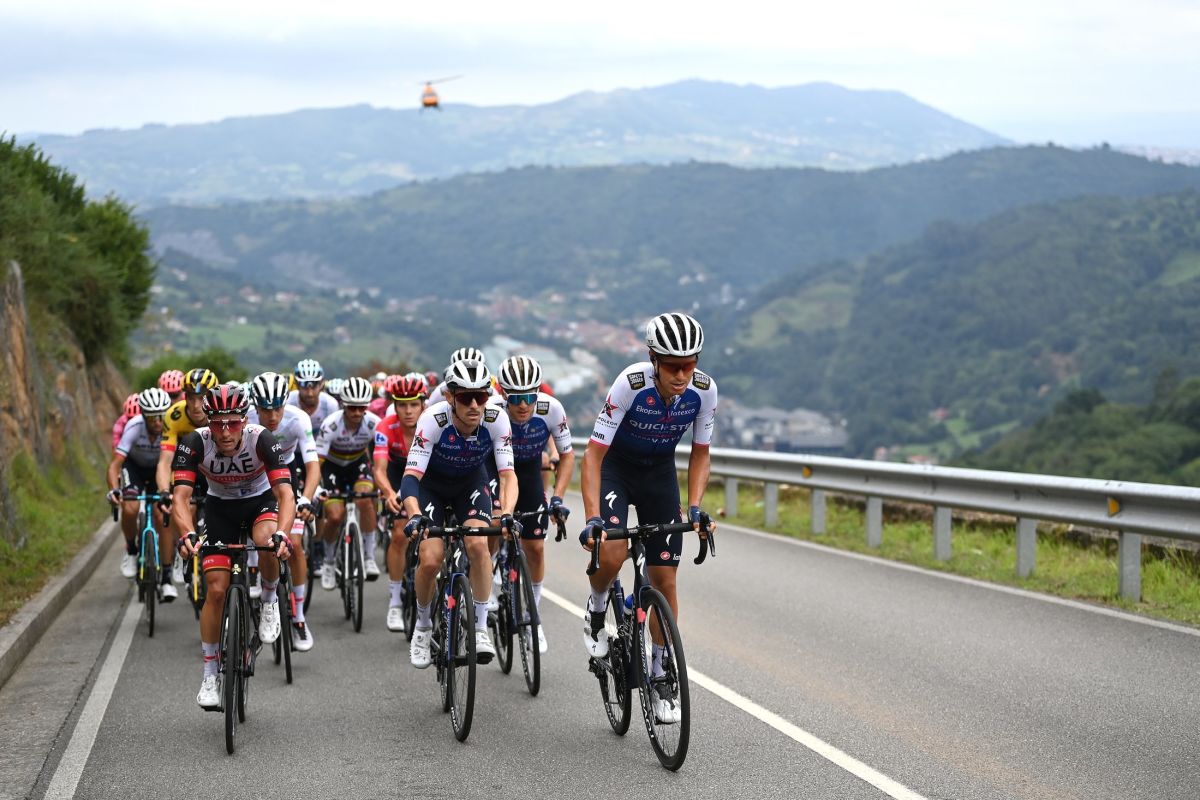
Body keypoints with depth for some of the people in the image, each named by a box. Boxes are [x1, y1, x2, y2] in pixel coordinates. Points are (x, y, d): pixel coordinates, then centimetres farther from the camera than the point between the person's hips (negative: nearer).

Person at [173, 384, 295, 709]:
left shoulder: (262, 440, -31)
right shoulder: (194, 443, -28)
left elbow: (285, 493, -38)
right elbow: (181, 496, -33)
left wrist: (281, 534, -56)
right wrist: (188, 533, -53)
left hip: (260, 501, -1)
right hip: (220, 508, 1)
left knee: (267, 542, -36)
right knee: (216, 589, -9)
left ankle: (270, 600, -5)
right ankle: (210, 674, 5)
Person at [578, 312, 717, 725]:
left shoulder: (704, 390, -21)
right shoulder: (631, 384, -31)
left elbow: (700, 454, -6)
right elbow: (594, 454, -29)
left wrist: (694, 508, -19)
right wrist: (592, 518, -38)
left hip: (660, 471, 3)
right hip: (615, 465, -3)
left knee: (664, 578, -1)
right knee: (611, 555, -27)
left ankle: (660, 678, 12)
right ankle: (597, 611, 7)